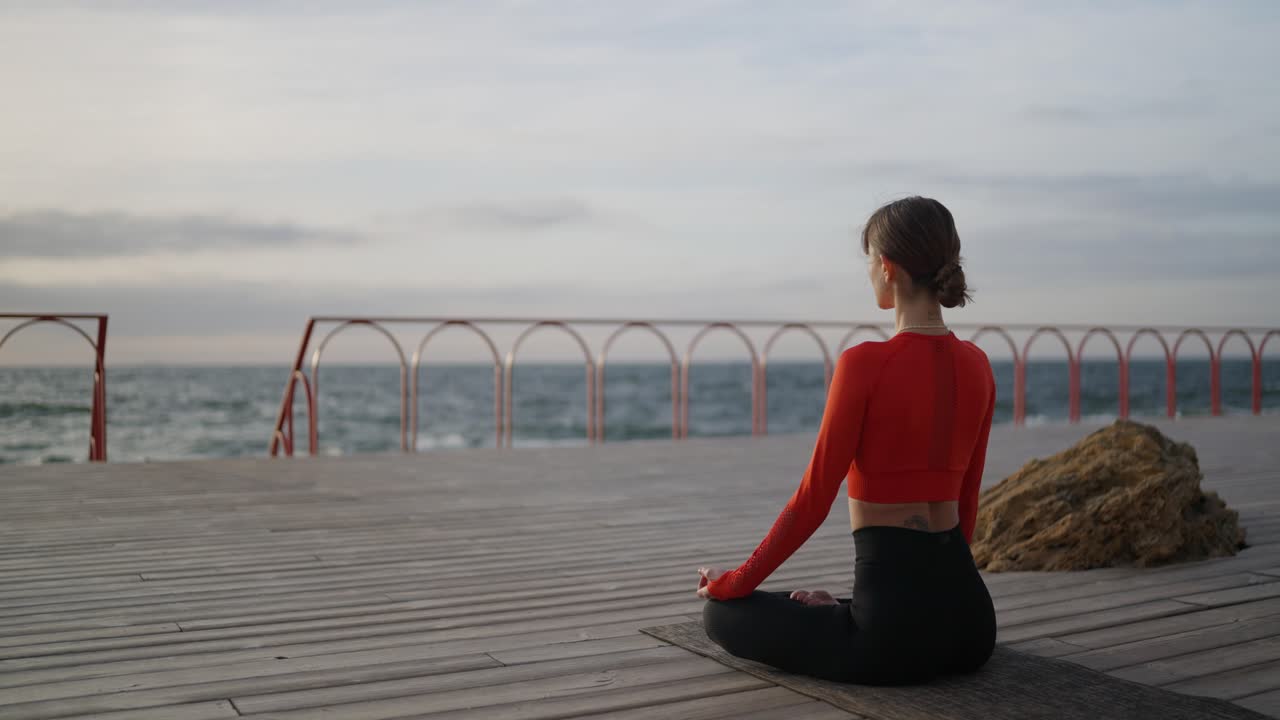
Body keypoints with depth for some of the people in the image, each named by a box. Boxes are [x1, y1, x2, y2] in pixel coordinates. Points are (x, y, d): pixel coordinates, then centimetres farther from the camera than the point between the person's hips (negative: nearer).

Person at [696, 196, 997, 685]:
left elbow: (813, 499, -13)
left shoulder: (865, 363, -16)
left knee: (722, 614, 15)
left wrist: (733, 582, 0)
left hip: (895, 615, -8)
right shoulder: (976, 364, 5)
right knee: (820, 605, 39)